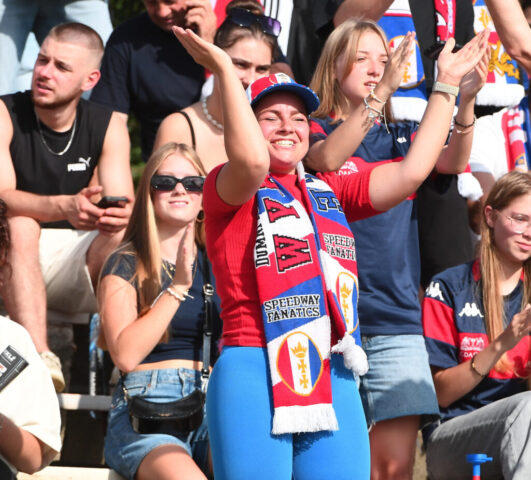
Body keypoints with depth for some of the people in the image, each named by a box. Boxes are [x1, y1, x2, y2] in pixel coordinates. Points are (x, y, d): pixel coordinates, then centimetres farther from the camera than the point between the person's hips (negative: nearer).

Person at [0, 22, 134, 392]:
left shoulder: (108, 127, 0)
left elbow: (124, 207, -10)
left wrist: (117, 216, -37)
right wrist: (66, 208, -43)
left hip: (78, 272, 2)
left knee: (124, 236, -25)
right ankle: (41, 359, -46)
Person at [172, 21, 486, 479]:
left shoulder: (328, 194, 19)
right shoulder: (228, 189, 3)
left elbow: (413, 170, 15)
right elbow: (252, 161, -20)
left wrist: (446, 84, 17)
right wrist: (225, 71, -19)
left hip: (334, 380, 5)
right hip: (255, 374, -5)